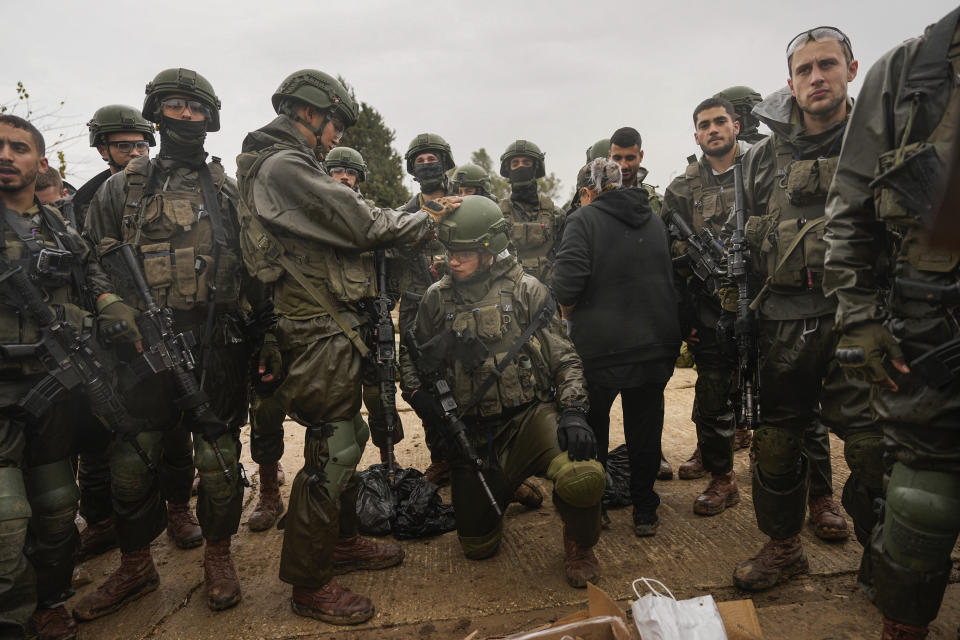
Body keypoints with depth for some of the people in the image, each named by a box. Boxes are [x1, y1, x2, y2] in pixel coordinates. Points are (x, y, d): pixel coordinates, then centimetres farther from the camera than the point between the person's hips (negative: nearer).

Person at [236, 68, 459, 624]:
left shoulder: (290, 167, 19)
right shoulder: (283, 167, -14)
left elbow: (344, 227, 16)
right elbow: (362, 224, -18)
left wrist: (419, 217, 8)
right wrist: (428, 219, -3)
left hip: (333, 332, 11)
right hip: (322, 337, -11)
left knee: (346, 438, 19)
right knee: (330, 453, -3)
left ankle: (342, 542, 36)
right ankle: (308, 584, 13)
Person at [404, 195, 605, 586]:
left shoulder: (526, 290, -2)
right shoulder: (437, 298, 5)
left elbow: (564, 358, -2)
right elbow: (414, 360, 14)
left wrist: (573, 412, -17)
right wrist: (424, 397, -6)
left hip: (530, 414, -3)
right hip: (472, 432, 3)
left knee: (583, 477, -34)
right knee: (477, 547, 9)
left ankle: (579, 545, 2)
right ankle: (504, 487, 43)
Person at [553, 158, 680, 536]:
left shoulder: (584, 220, -8)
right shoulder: (655, 221, 11)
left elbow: (566, 286, -20)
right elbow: (671, 278, 15)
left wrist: (571, 315, -1)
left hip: (601, 345, -4)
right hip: (656, 344, 5)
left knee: (590, 429, 13)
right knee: (645, 428, 14)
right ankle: (645, 512, 23)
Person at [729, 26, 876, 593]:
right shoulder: (763, 158, 10)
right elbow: (744, 243, 15)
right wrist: (736, 307, 10)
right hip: (784, 320, 3)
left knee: (870, 441, -2)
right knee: (778, 437, 10)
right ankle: (784, 546, 29)